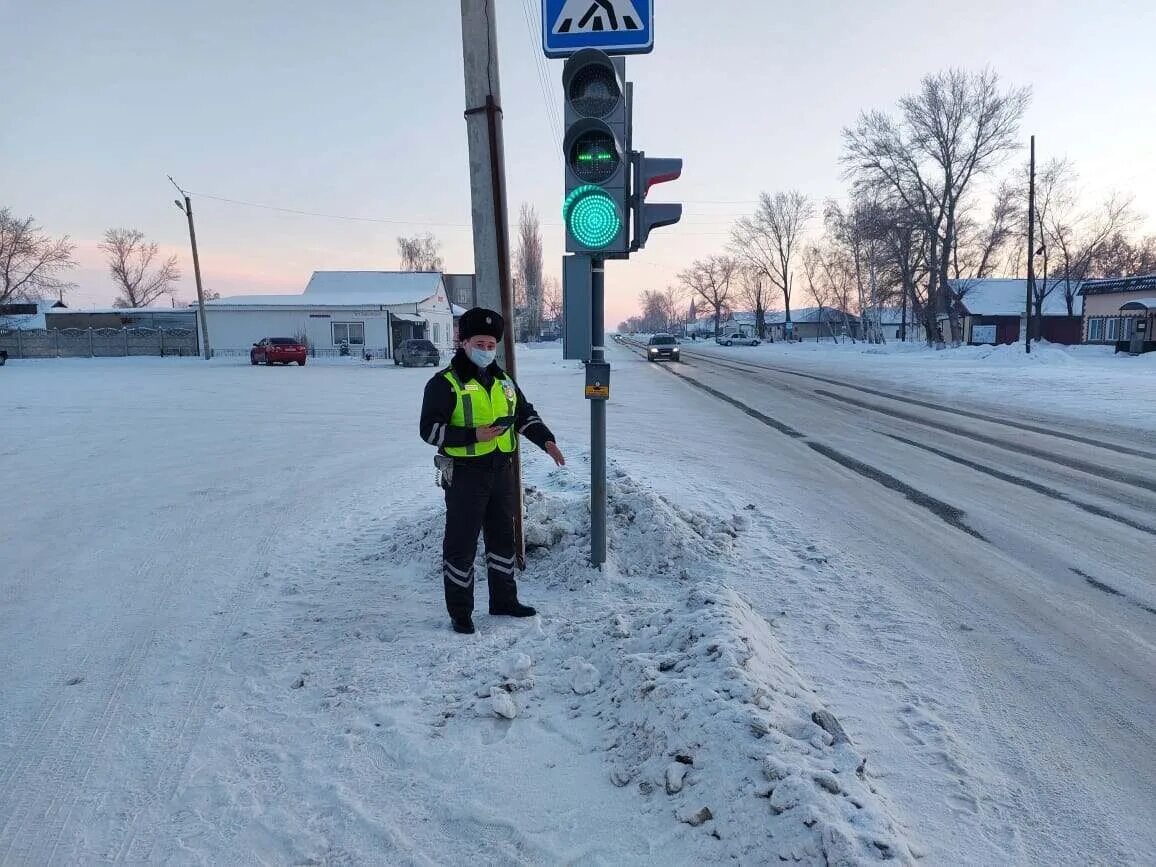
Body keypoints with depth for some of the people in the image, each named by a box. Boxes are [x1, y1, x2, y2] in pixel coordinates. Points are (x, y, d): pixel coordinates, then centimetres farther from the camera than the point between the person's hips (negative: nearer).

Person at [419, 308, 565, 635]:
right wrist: (473, 436, -24)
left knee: (503, 536, 16)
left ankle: (504, 600, 33)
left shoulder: (503, 380, 11)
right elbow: (430, 429, -13)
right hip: (464, 475, -6)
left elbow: (525, 414, 19)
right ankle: (460, 613, 16)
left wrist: (546, 440, 3)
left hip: (501, 472, 7)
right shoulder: (445, 383, -9)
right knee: (461, 543, 2)